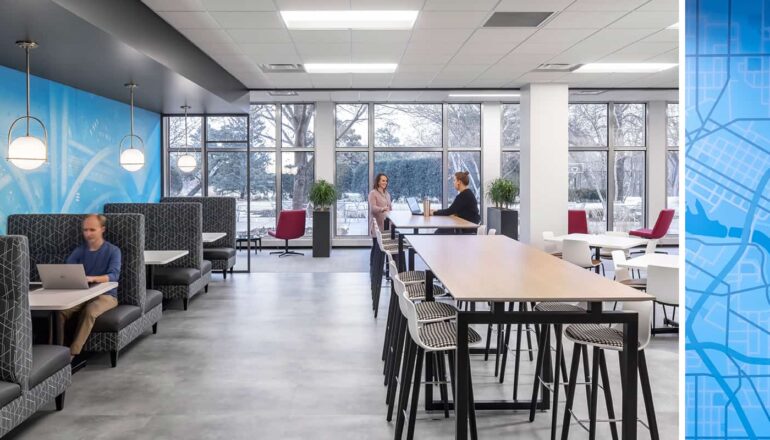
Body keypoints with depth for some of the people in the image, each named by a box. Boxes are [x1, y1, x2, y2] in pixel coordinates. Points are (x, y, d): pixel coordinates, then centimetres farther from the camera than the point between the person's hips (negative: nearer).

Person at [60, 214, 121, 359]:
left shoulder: (113, 250, -3)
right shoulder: (79, 250, 9)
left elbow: (114, 275, -19)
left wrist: (92, 278, -38)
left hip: (106, 295, -4)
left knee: (89, 312, -36)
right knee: (59, 311, -26)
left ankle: (72, 354, -34)